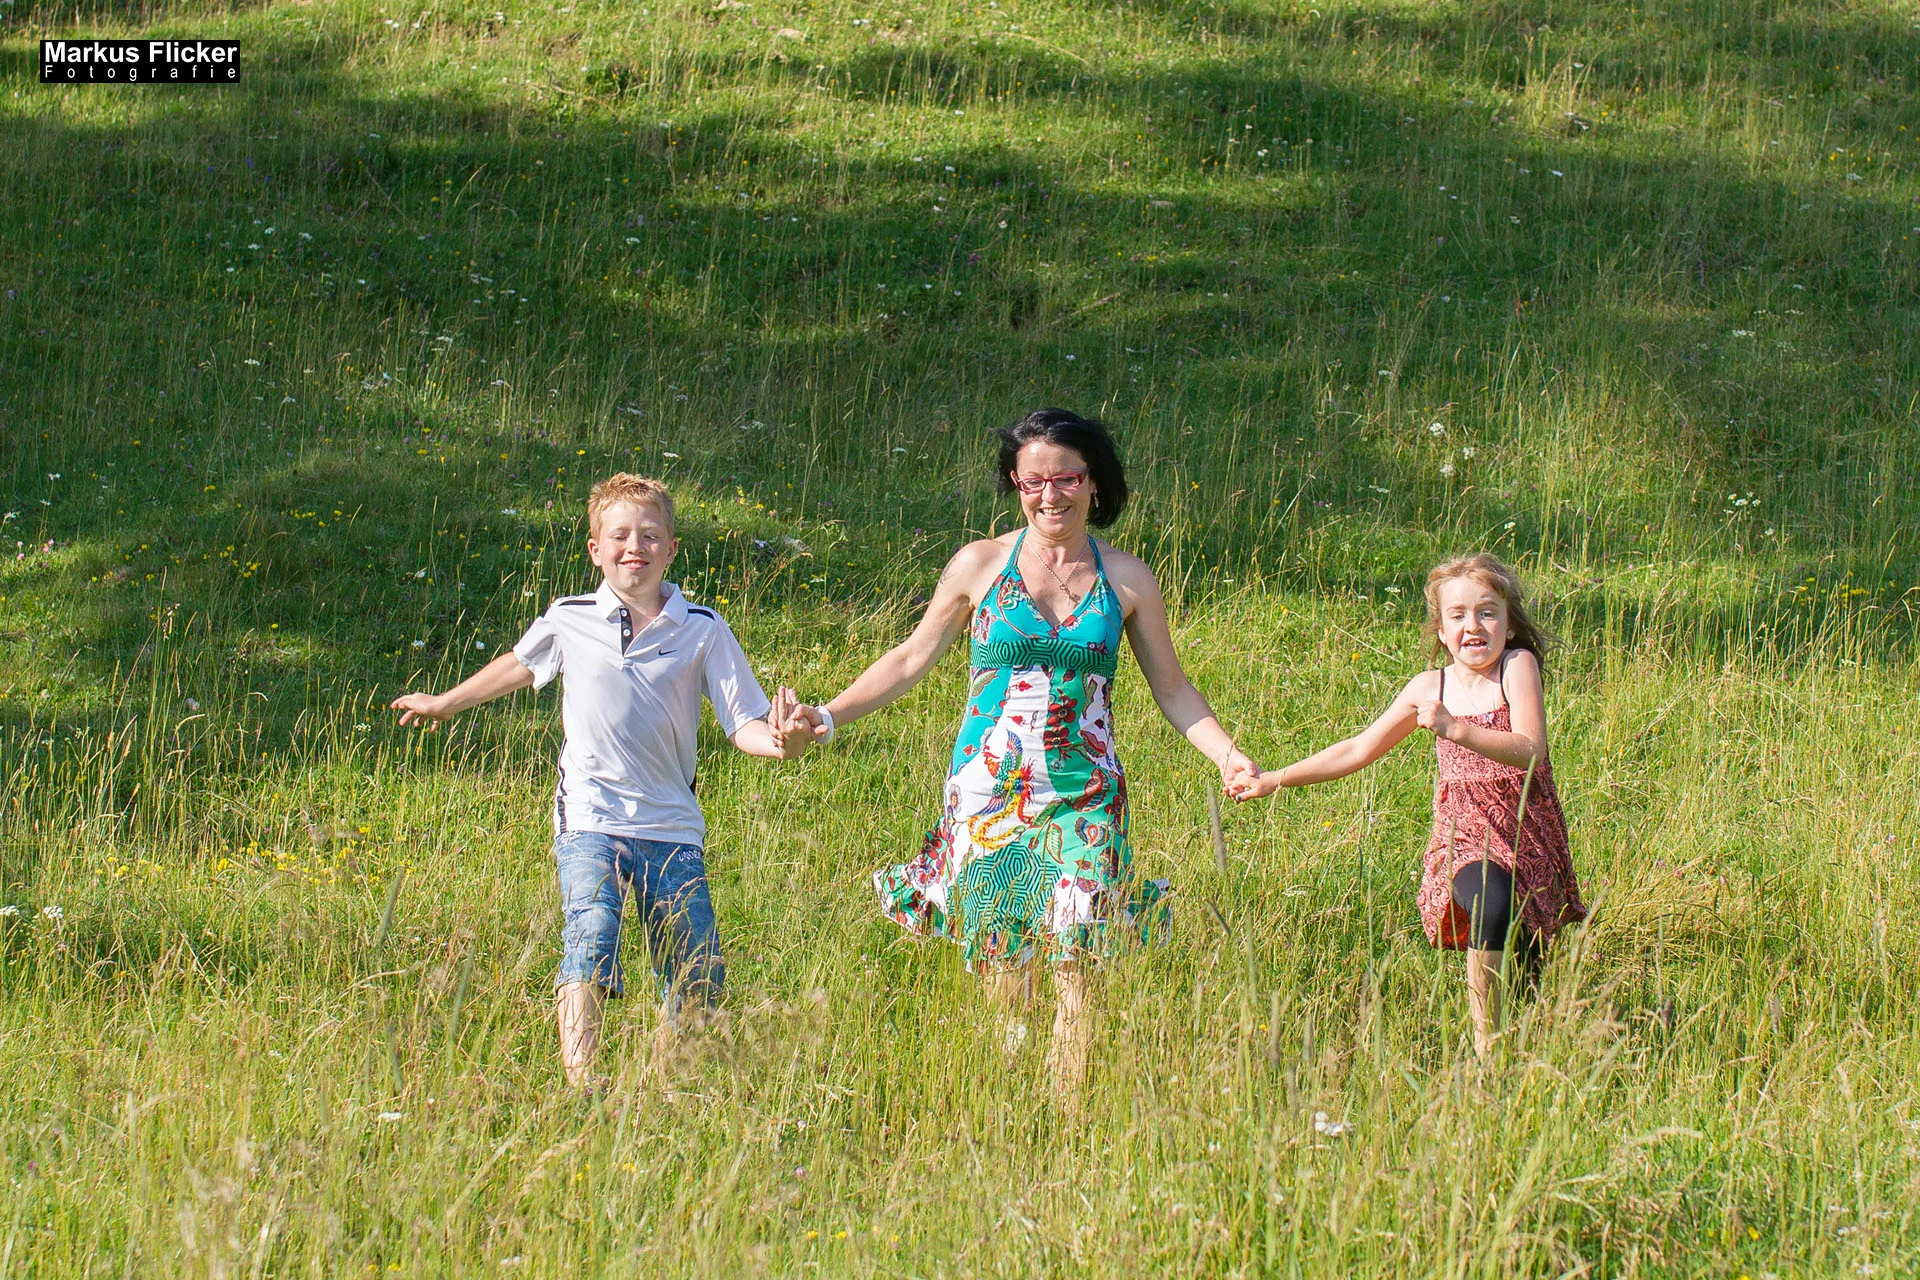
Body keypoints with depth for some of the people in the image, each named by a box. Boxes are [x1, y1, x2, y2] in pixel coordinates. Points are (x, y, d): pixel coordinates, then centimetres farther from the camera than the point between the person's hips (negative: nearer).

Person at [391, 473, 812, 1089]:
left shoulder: (702, 630, 2)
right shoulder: (568, 622, 5)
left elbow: (743, 721, -1)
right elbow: (519, 666, 27)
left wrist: (775, 740, -25)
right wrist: (444, 703, 40)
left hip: (672, 829, 2)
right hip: (592, 819, -1)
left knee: (698, 980, 1)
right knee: (591, 939, -26)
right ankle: (580, 1085, -36)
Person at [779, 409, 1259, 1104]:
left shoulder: (1127, 579, 4)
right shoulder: (981, 564, 3)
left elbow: (1172, 689, 11)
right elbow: (912, 659, 10)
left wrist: (1227, 753, -3)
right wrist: (828, 716, 4)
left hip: (1084, 794, 0)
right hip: (989, 789, 0)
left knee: (1075, 968, -9)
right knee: (1000, 970, -1)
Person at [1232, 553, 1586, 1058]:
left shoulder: (1517, 666, -6)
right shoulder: (1429, 687, 4)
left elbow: (1530, 751, -21)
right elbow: (1360, 749, 14)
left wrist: (1455, 729, -32)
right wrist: (1275, 780, 14)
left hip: (1529, 843, 0)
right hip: (1464, 839, 0)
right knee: (1490, 900, -32)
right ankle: (1486, 1043, -26)